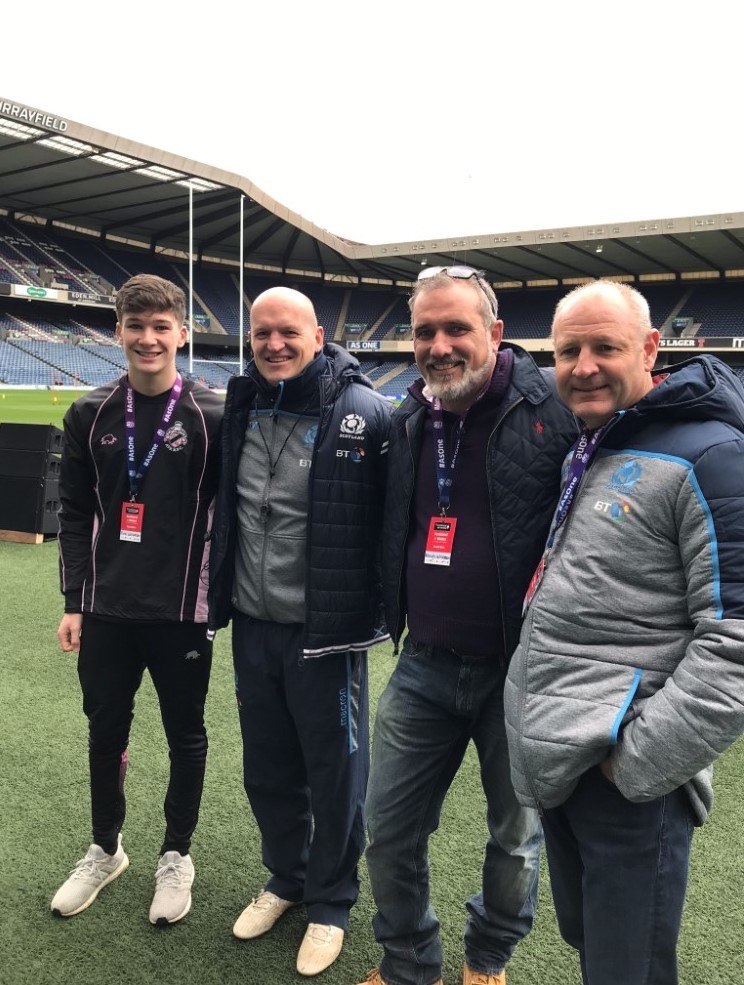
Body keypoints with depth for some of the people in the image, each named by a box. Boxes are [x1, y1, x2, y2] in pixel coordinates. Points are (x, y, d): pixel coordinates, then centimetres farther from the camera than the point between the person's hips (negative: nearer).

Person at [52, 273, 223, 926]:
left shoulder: (212, 418, -7)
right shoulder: (90, 416, 3)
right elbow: (75, 515, 6)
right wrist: (74, 601, 2)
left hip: (182, 614, -3)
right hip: (106, 612, 3)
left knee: (186, 736, 11)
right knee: (105, 734, 16)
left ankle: (177, 855, 33)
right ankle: (106, 849, 38)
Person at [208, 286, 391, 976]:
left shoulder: (364, 412, -12)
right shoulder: (241, 408, 5)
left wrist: (389, 610, -11)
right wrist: (218, 598, 17)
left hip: (325, 631, -5)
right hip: (252, 626, 6)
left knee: (334, 771, 11)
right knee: (267, 768, 19)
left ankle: (330, 902, 33)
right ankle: (286, 879, 43)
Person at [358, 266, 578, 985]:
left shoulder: (554, 408, -14)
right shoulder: (408, 420, 4)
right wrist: (395, 615, 10)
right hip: (425, 668, 4)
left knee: (516, 835, 17)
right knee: (388, 826, 12)